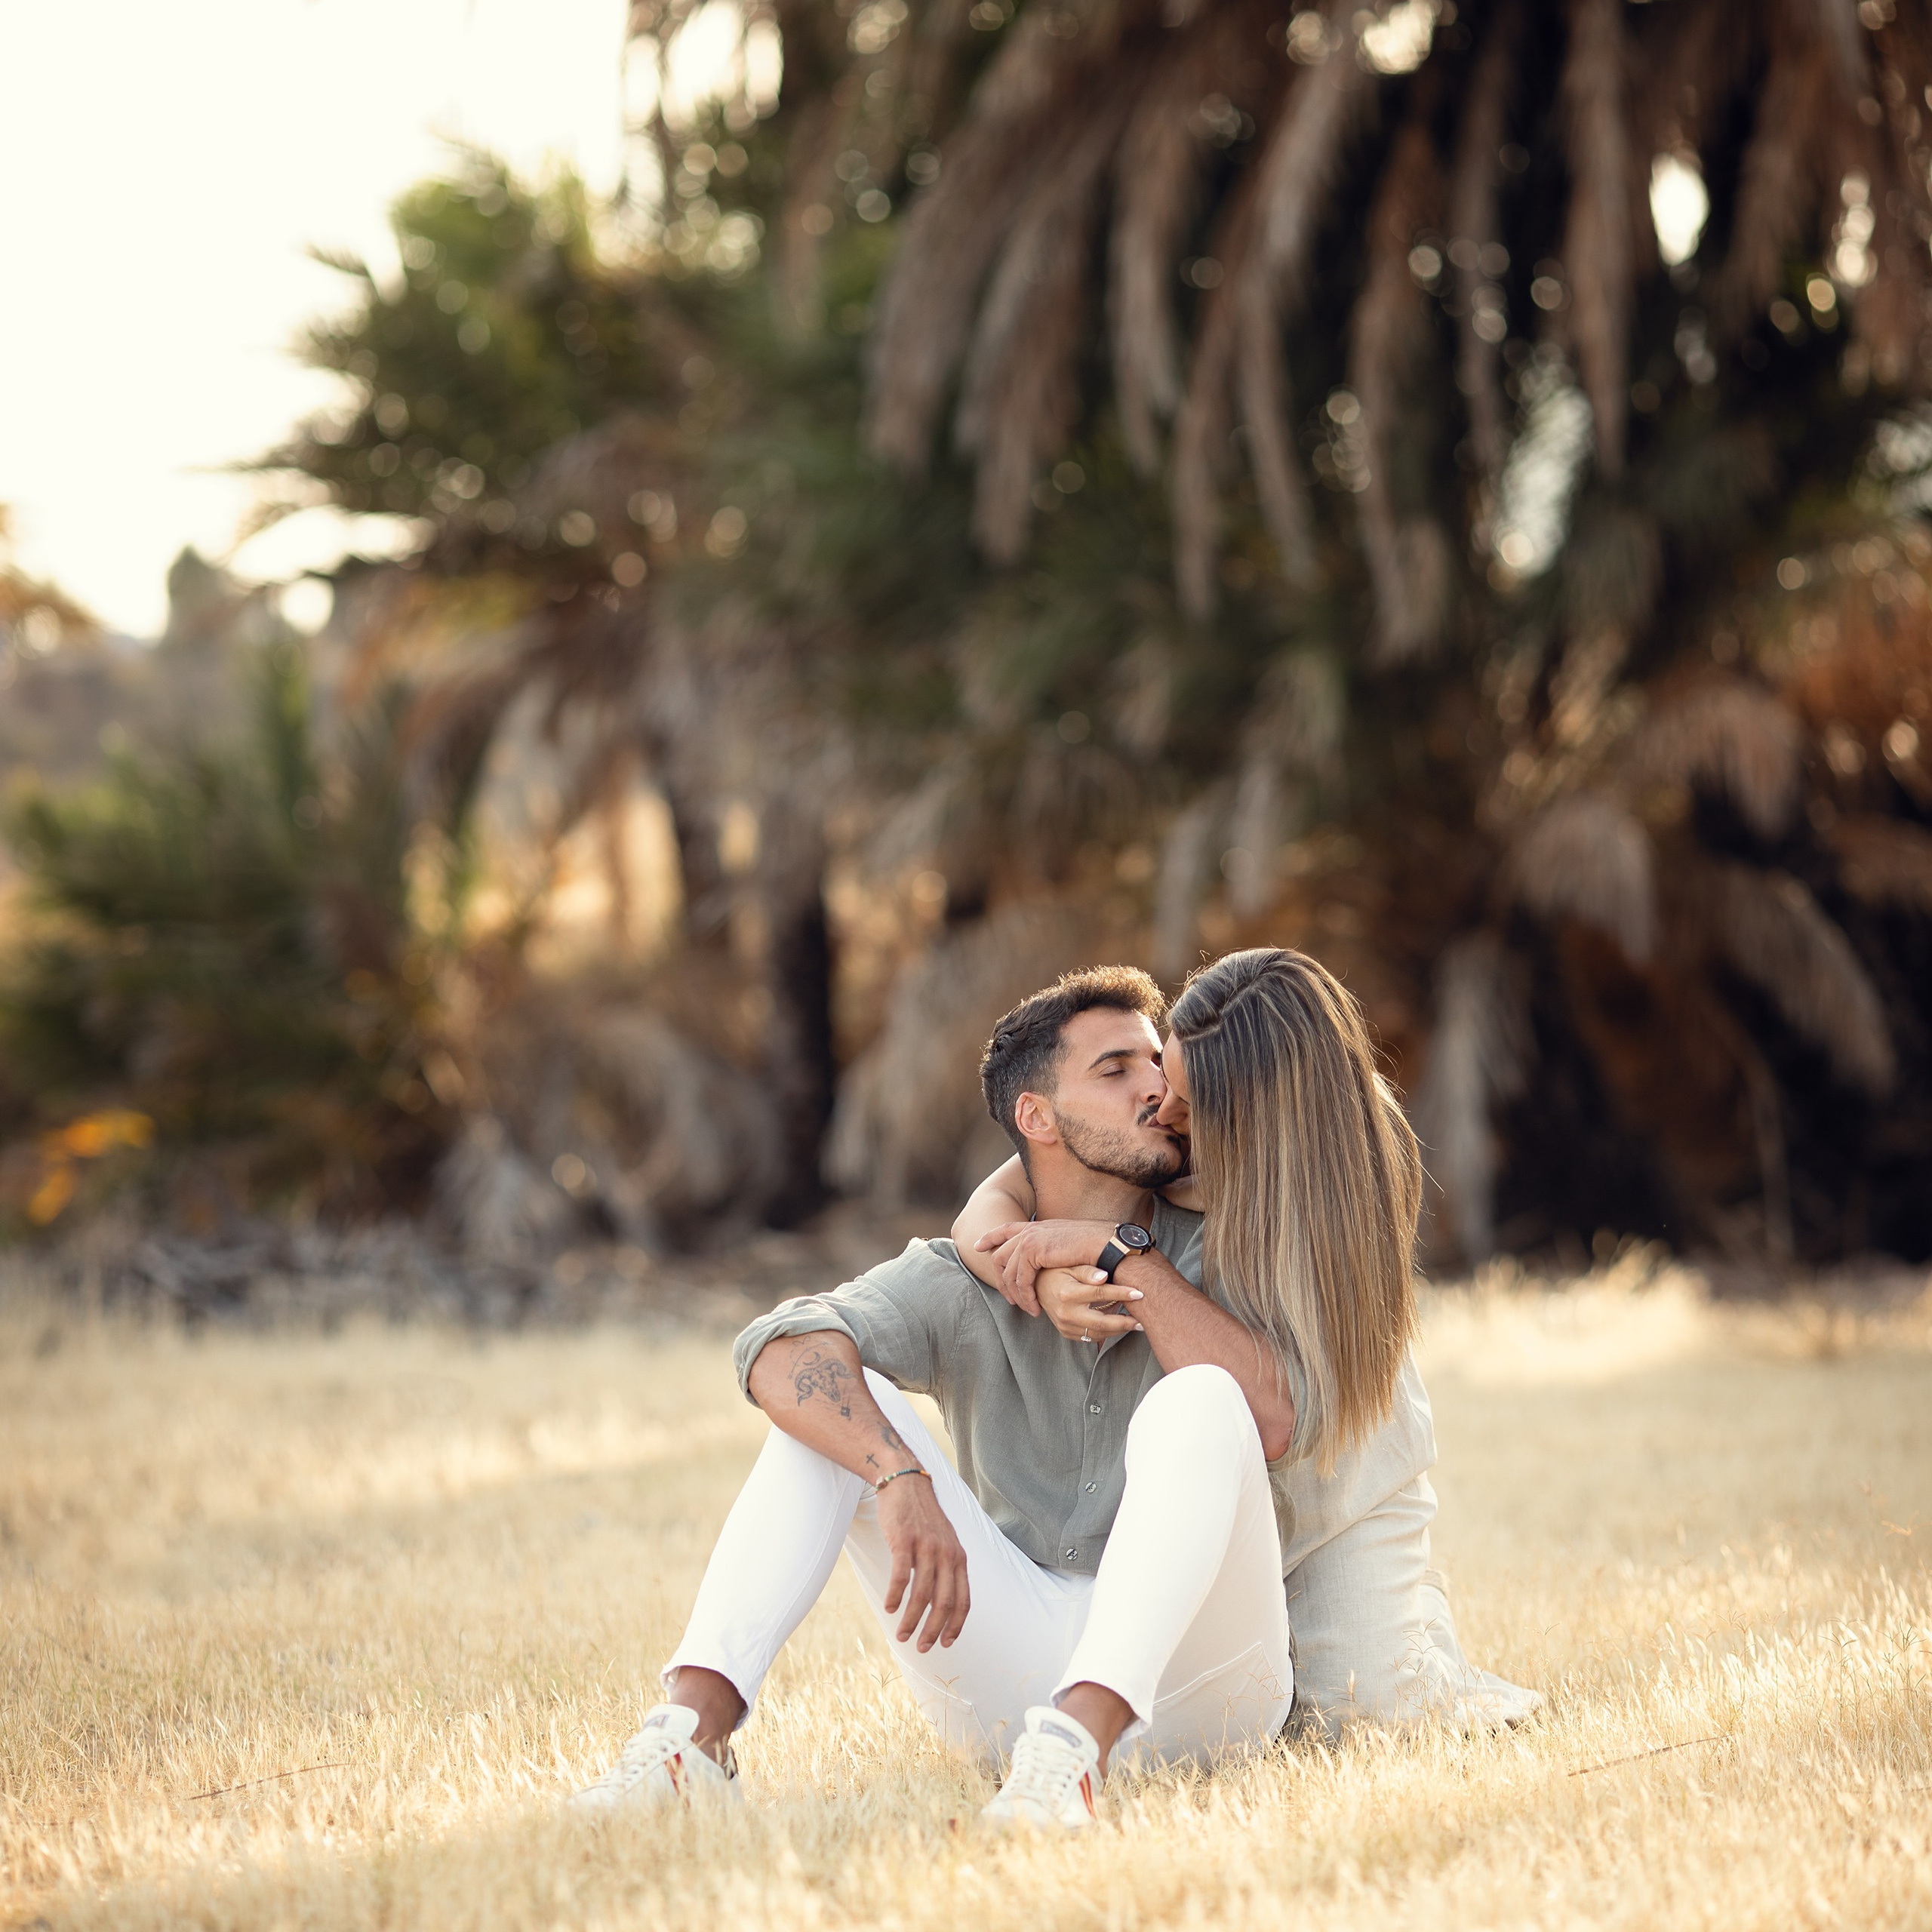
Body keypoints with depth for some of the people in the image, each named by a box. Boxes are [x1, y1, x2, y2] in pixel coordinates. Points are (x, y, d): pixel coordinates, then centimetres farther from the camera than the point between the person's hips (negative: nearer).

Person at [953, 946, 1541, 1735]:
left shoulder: (1355, 1170, -26)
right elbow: (989, 1210, -24)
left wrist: (1113, 1246, -44)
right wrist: (1045, 1283, -47)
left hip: (1338, 1460, -2)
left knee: (1364, 1706, -13)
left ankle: (1411, 1602, 23)